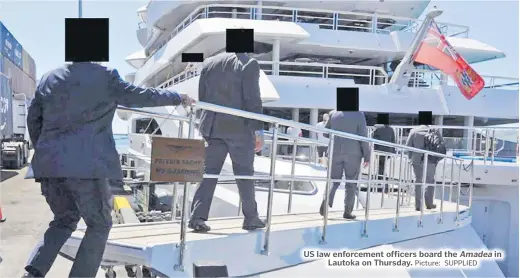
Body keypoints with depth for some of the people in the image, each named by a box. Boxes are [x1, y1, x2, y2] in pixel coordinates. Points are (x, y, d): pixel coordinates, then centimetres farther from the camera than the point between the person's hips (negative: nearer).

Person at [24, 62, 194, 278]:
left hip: (49, 164, 6)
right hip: (86, 164, -6)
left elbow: (33, 118, 18)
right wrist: (177, 97, 16)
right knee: (99, 225, 11)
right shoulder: (104, 76, -3)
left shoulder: (48, 78, 13)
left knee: (65, 220, 23)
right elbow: (138, 96, 3)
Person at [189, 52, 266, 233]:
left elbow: (201, 97, 12)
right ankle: (251, 218, 17)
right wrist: (258, 130, -8)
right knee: (245, 173, 7)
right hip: (239, 127, -4)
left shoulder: (209, 63, 10)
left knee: (209, 171, 6)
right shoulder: (248, 63, -6)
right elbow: (252, 99, -11)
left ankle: (198, 216, -3)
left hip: (212, 127, 4)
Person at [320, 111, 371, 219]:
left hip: (336, 152, 3)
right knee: (351, 183, 6)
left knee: (334, 180, 11)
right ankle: (347, 212, 7)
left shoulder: (334, 114, 4)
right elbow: (363, 136, -8)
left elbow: (325, 133, 10)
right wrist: (367, 156, -2)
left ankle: (326, 201, -14)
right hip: (353, 153, -2)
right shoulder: (359, 115, -5)